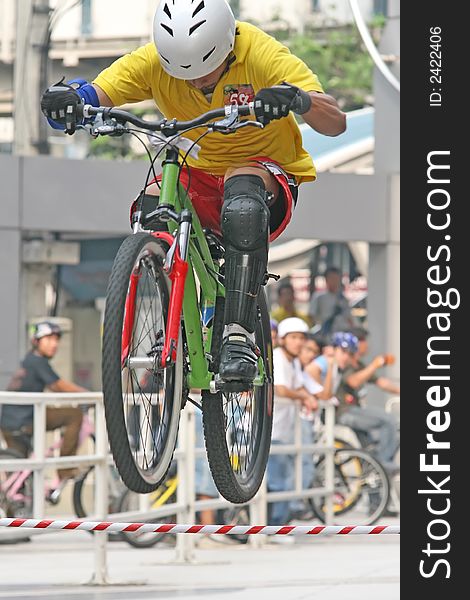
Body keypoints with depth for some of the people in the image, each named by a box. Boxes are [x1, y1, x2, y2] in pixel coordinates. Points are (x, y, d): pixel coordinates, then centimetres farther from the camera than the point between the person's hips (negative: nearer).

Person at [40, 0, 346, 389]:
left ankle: (239, 338, -40)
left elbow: (335, 123, -28)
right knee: (151, 206, -30)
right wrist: (69, 98, -48)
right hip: (200, 173, 3)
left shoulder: (261, 55, -21)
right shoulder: (153, 62, -13)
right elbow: (98, 94, -24)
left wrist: (300, 100, -50)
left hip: (270, 174, -3)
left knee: (242, 185, -38)